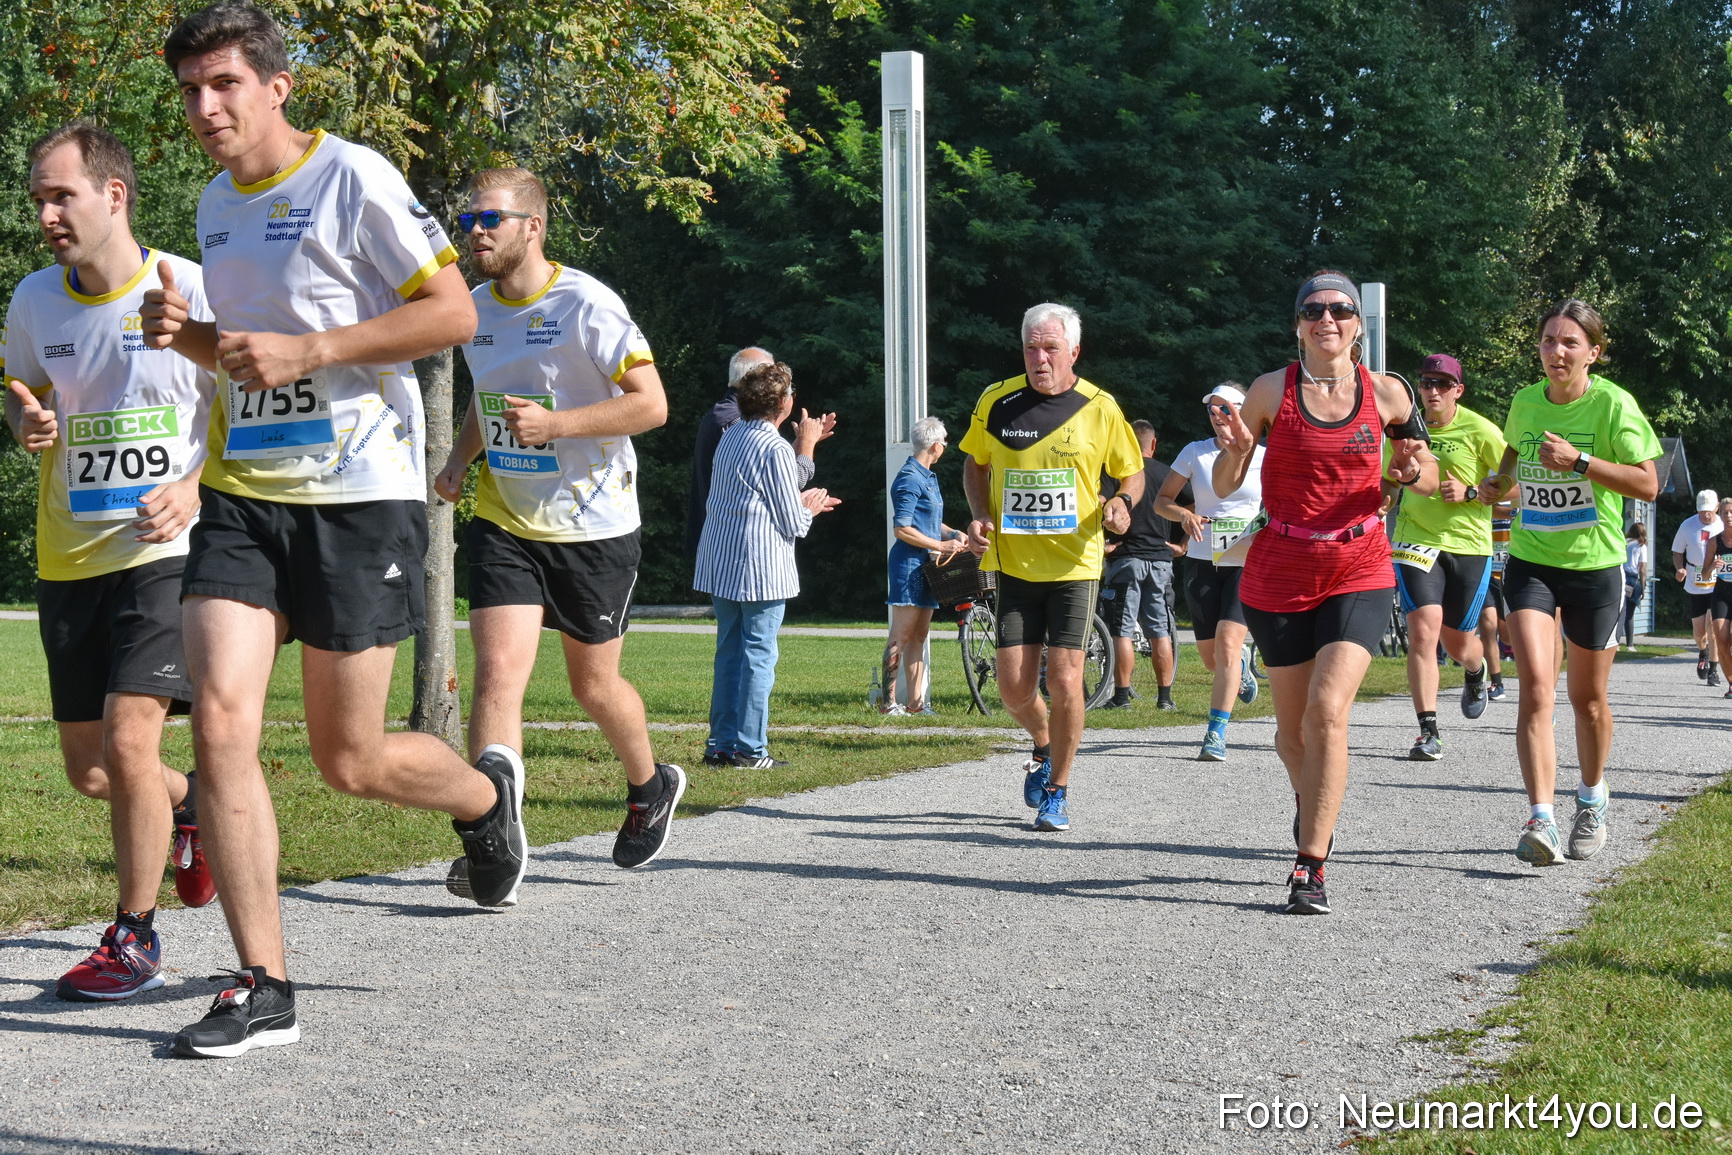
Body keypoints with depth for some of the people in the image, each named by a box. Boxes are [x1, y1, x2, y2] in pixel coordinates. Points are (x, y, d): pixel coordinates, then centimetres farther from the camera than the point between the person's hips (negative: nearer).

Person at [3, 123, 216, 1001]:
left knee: (127, 741, -17)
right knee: (87, 770, 10)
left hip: (170, 553, -5)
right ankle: (191, 805, 43)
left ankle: (134, 937, 2)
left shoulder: (193, 292, -10)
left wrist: (195, 488, -18)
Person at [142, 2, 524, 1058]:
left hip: (359, 496, -6)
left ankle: (488, 793, 36)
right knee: (220, 719, -11)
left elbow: (454, 312, -12)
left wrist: (308, 350, -18)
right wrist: (186, 332, 3)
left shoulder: (354, 180, -10)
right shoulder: (216, 204, 13)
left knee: (351, 762, 0)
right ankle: (264, 990, -5)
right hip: (243, 495, 6)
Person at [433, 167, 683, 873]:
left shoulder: (586, 304, -15)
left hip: (594, 525, -4)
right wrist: (461, 459, 6)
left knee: (593, 686, 10)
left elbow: (651, 403, -16)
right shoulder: (476, 309, 5)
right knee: (497, 674, -14)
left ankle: (650, 787, 40)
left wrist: (555, 425, -25)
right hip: (504, 522, 4)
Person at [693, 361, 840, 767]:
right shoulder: (776, 449, -14)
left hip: (721, 564, 8)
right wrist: (808, 509, 10)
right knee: (758, 656, -3)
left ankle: (720, 743, 14)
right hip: (761, 567, -8)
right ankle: (748, 748, -2)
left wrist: (799, 503, 20)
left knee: (729, 652, 13)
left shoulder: (730, 437, 11)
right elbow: (791, 524, -11)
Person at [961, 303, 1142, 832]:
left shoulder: (1100, 408, -3)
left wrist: (1122, 503, -13)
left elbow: (1133, 474, 9)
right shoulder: (995, 403, 1)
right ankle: (1044, 746, 32)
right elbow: (975, 464, 17)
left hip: (1075, 565, -2)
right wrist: (979, 516, 0)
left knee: (1064, 679, -8)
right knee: (1013, 684, -1)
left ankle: (1057, 791, 9)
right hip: (1013, 564, 2)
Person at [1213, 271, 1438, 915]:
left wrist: (1416, 473, -11)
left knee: (1328, 710, -19)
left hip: (1360, 570, -1)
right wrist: (1235, 450, -20)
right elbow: (1225, 486, 2)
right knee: (1293, 728, 10)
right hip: (1280, 571, 1)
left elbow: (1426, 473, 13)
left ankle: (1311, 867, -14)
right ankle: (1311, 802, 44)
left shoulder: (1386, 394, 0)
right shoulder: (1272, 391, -2)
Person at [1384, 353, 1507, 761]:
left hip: (1469, 544, -1)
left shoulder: (1479, 431, -6)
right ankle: (1428, 731, -15)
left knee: (1457, 641, 9)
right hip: (1416, 541, 1)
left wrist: (1470, 493, -16)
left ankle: (1475, 672, 48)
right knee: (1423, 631, -17)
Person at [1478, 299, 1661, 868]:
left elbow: (1647, 484, -17)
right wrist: (1500, 481, 5)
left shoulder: (1613, 404, -12)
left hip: (1595, 565, -2)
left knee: (1588, 699, 12)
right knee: (1536, 692, -15)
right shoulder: (1524, 402, 2)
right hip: (1530, 561, 2)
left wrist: (1578, 461, -26)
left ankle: (1591, 804, 36)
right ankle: (1541, 822, -21)